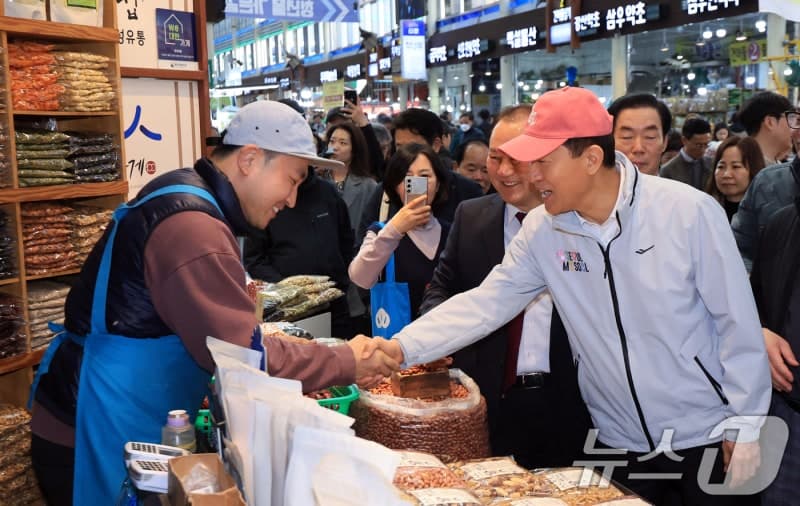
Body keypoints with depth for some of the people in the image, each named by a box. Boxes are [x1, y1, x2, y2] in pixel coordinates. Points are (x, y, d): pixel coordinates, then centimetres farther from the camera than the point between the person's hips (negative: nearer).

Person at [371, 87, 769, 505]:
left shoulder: (689, 212, -18)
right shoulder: (540, 230, -8)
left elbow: (736, 322, -11)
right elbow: (484, 304, -8)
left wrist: (746, 425, -7)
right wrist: (403, 347, -19)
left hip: (707, 438, -2)